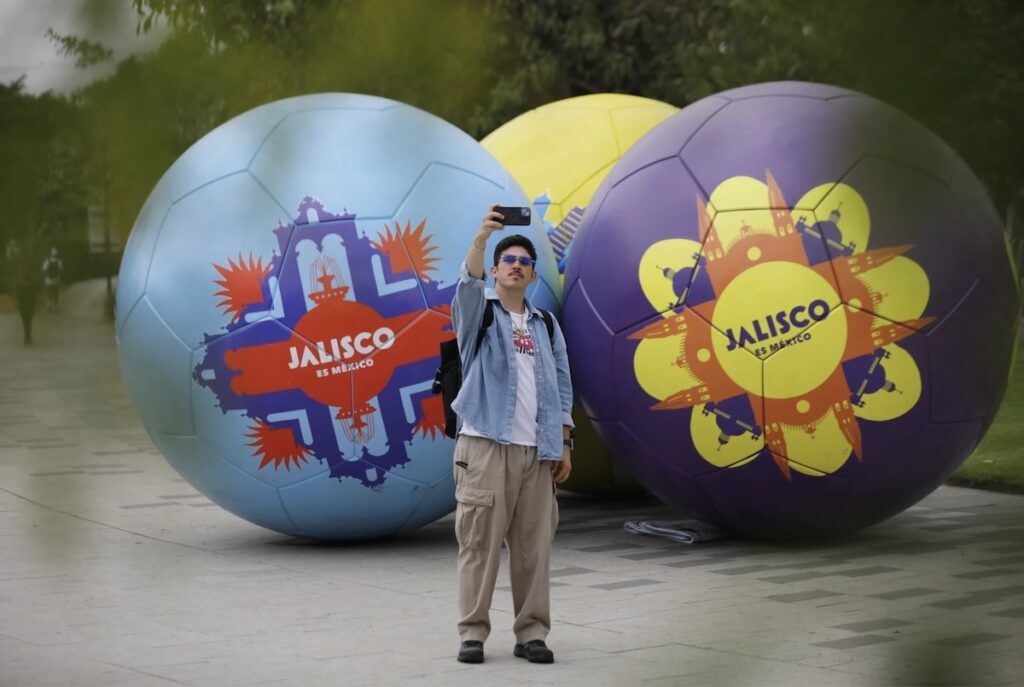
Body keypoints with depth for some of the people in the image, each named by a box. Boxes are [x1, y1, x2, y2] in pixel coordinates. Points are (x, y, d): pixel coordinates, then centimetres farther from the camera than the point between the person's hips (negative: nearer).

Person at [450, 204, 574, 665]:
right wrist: (482, 237, -33)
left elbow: (562, 387, 16)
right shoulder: (479, 313, 6)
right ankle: (473, 633, -2)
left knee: (534, 544, 2)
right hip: (485, 443, -4)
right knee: (480, 540, -5)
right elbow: (468, 285, -17)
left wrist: (564, 444, 7)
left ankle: (531, 633, 7)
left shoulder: (546, 326, 17)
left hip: (537, 450, 4)